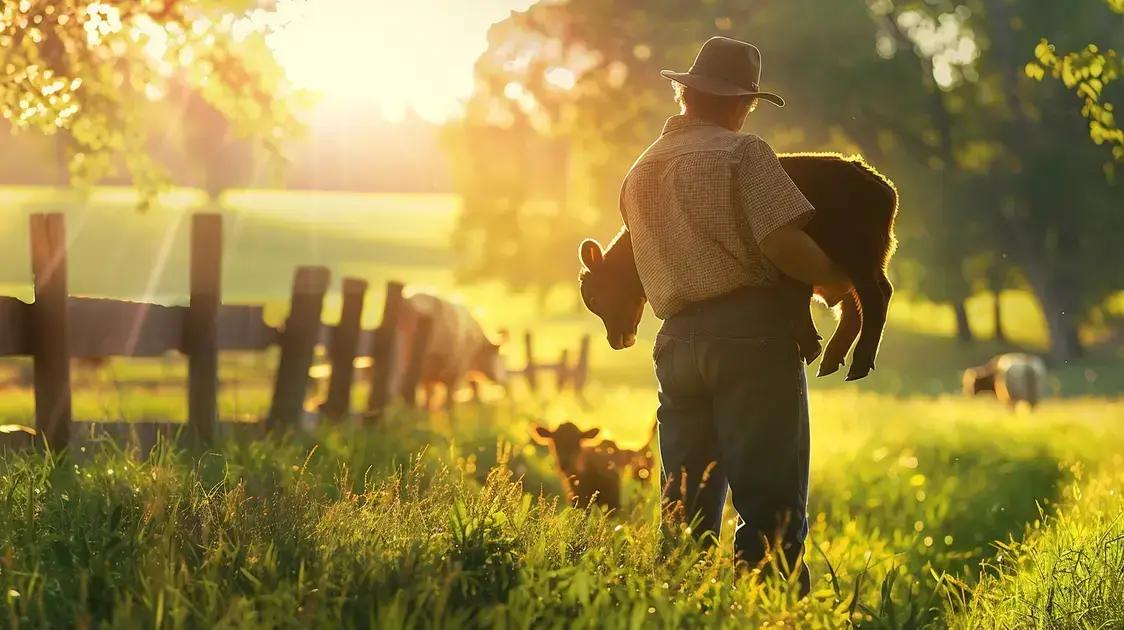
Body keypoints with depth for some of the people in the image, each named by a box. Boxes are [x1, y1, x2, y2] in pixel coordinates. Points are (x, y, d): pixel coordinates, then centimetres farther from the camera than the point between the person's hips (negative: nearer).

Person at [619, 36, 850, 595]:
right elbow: (785, 243, -14)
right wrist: (838, 282, 1)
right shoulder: (742, 153, -5)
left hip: (677, 339, 7)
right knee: (771, 505, -9)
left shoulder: (639, 174, 18)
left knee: (687, 505, 10)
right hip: (752, 337, -7)